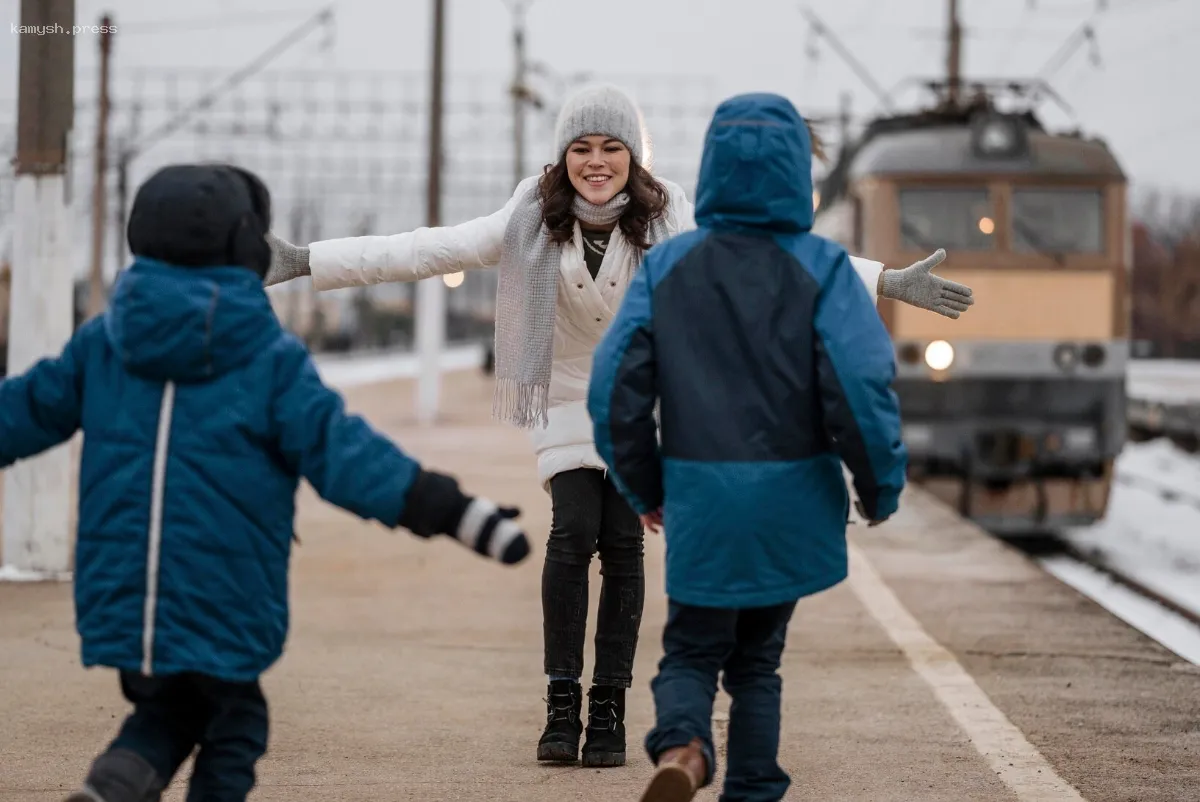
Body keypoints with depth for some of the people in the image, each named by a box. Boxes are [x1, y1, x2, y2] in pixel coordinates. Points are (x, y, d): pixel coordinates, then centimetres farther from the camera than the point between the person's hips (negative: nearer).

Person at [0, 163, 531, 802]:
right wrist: (452, 512, -17)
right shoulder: (269, 359, -7)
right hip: (225, 605, -4)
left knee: (165, 710, 22)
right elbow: (339, 449, -15)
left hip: (120, 598, 4)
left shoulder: (103, 342, 5)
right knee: (232, 726, 14)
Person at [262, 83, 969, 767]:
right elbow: (428, 251, -14)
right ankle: (562, 702, -10)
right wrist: (305, 262, -20)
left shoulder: (671, 222, -14)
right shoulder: (531, 223, -13)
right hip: (569, 399, 0)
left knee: (623, 542, -6)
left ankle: (610, 706, 4)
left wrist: (889, 283, -22)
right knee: (574, 532, -16)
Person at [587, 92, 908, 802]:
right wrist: (881, 489, -1)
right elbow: (862, 388, -15)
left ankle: (683, 745, -18)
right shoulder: (821, 269, -7)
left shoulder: (667, 266, 0)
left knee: (691, 650, 12)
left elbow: (616, 387, -3)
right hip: (791, 502, 0)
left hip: (698, 501, 0)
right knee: (758, 656, 18)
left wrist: (643, 488, 11)